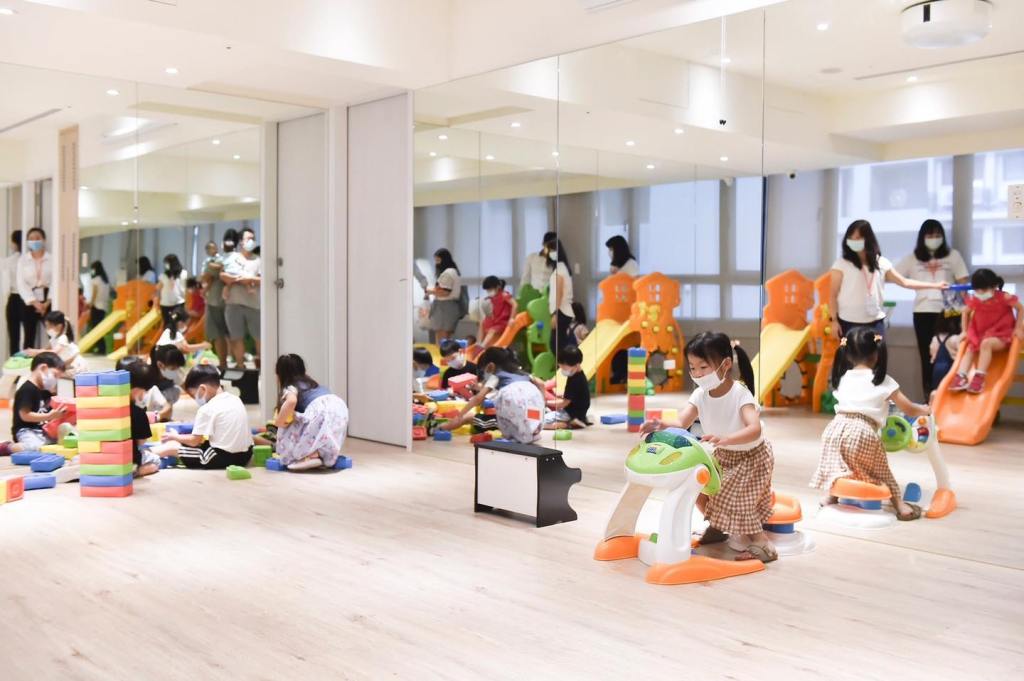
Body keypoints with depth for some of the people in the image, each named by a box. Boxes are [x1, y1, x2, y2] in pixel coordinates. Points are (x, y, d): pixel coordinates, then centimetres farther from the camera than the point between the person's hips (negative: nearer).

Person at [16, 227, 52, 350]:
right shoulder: (23, 260, 5)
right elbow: (21, 284, -2)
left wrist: (47, 302, -13)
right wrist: (35, 302, -11)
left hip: (48, 301, -1)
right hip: (30, 302, 1)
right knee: (29, 338, 4)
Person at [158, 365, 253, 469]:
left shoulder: (207, 409, -10)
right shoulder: (236, 400, 10)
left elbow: (194, 441, -5)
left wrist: (174, 436, 12)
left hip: (223, 458, -7)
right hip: (245, 455, 7)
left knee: (174, 446, 4)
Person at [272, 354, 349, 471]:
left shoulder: (290, 387, 10)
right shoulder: (310, 383, 36)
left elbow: (291, 401, -16)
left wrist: (279, 422, -3)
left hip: (321, 413, -8)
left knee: (286, 430, 9)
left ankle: (311, 455, -7)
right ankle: (319, 453, 10)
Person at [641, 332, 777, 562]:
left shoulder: (740, 394, -31)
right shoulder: (700, 395, -14)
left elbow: (755, 430, -46)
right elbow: (681, 422, -26)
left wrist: (725, 439, -63)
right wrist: (662, 425, -48)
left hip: (752, 456, -6)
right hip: (723, 456, 6)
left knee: (732, 498, -17)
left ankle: (760, 542, 1)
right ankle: (718, 526, 25)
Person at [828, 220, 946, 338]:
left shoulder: (881, 263, 5)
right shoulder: (841, 264, -5)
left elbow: (904, 282, 14)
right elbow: (833, 295, -3)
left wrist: (935, 285, 14)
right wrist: (834, 320, -9)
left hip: (875, 322, 3)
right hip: (849, 323, -3)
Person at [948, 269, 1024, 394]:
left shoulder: (1004, 297, -18)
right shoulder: (974, 300, -8)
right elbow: (966, 312, 11)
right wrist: (965, 331, 7)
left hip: (1002, 335, -6)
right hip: (979, 334, 6)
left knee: (986, 343, -34)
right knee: (969, 349, -17)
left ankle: (979, 377, -36)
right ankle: (961, 377, -29)